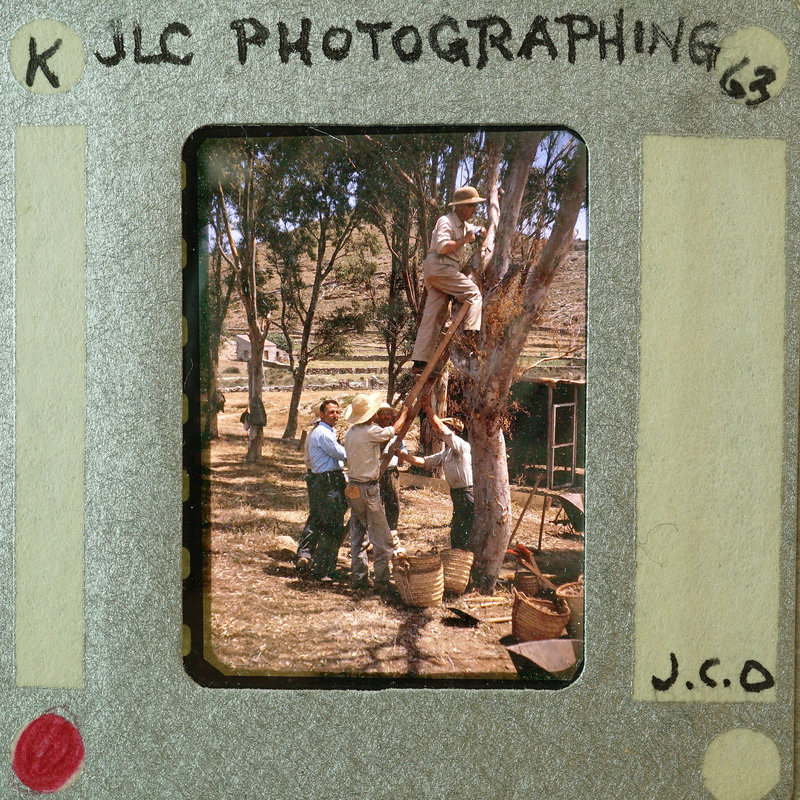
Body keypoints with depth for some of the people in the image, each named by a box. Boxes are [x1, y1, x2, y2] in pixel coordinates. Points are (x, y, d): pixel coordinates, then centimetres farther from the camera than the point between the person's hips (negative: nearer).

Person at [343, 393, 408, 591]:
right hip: (368, 488, -8)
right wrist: (404, 413, 19)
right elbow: (395, 429, 0)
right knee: (381, 537, -2)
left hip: (353, 486, 8)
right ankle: (381, 581, 0)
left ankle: (359, 576, 20)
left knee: (357, 534, 14)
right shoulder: (371, 432, -16)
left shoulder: (350, 433, 8)